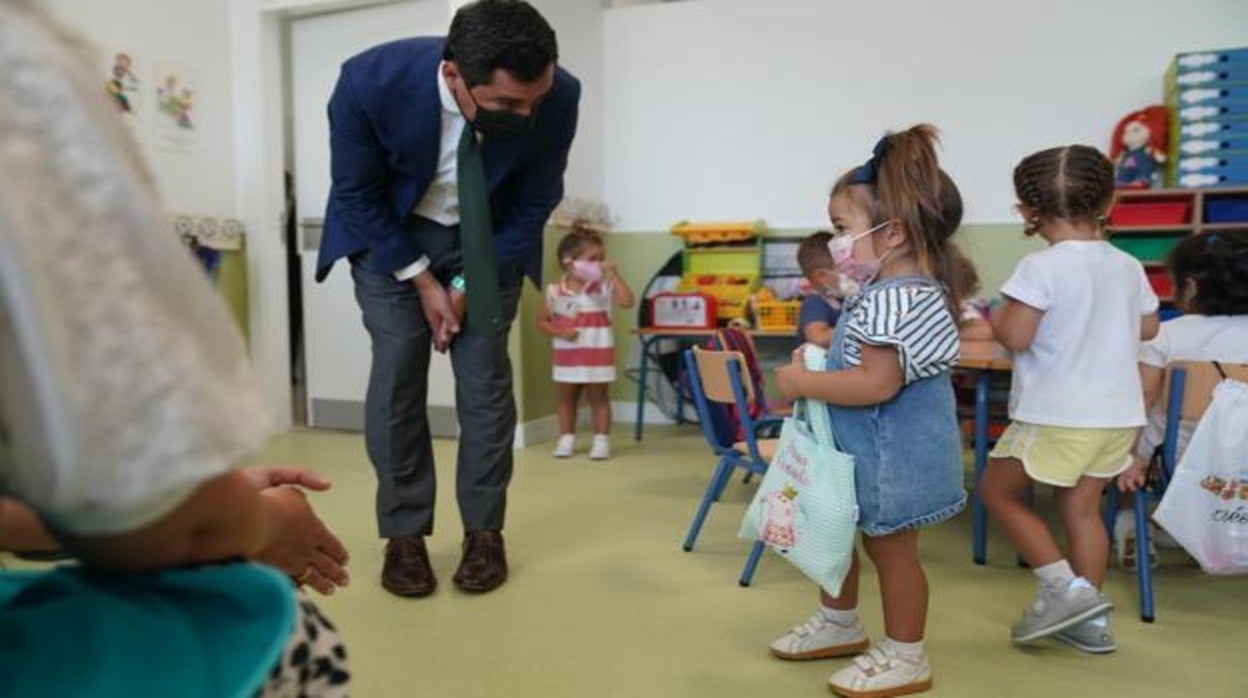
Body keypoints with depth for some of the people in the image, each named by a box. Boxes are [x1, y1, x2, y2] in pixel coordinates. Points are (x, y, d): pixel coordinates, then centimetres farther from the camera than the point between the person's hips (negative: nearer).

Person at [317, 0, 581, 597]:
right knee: (396, 376, -7)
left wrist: (467, 285, -11)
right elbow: (357, 194, -15)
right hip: (390, 234, 0)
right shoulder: (369, 82, -31)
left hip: (487, 240, 1)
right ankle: (403, 535, 6)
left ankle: (483, 531, 8)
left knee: (485, 378, -5)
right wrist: (422, 280, -14)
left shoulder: (557, 97, -28)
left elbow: (533, 204, -12)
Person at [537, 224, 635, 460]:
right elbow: (542, 321, 2)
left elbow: (627, 301, -23)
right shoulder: (554, 291, -6)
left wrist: (614, 274, -22)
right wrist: (560, 332, -15)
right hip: (567, 355, 2)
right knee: (566, 398, 12)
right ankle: (566, 438, 24)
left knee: (598, 397, 7)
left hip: (597, 354, -2)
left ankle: (601, 440, 15)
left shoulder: (603, 287, -8)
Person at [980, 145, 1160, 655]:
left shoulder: (1040, 267, -16)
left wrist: (995, 319, -1)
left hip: (1058, 413, -7)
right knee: (1082, 507, 16)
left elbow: (1015, 338, -21)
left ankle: (1064, 587, 3)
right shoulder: (1128, 266, 6)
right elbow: (1148, 328, 20)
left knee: (999, 491, 10)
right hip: (1119, 412, 7)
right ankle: (1090, 620, 22)